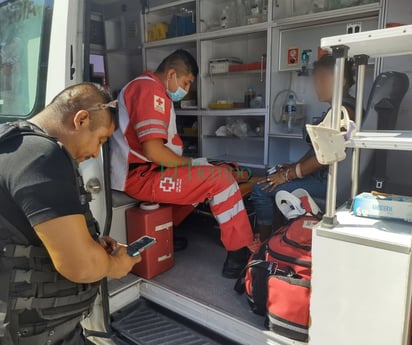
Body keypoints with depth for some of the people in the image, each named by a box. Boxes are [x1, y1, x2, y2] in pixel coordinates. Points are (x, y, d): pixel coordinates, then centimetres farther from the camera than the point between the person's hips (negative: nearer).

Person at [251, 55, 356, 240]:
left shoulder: (343, 109, -18)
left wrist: (288, 174, -18)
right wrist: (295, 166, 10)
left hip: (328, 180, -11)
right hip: (323, 175, 11)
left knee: (262, 189, -14)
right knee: (271, 182, 17)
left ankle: (264, 243, 4)